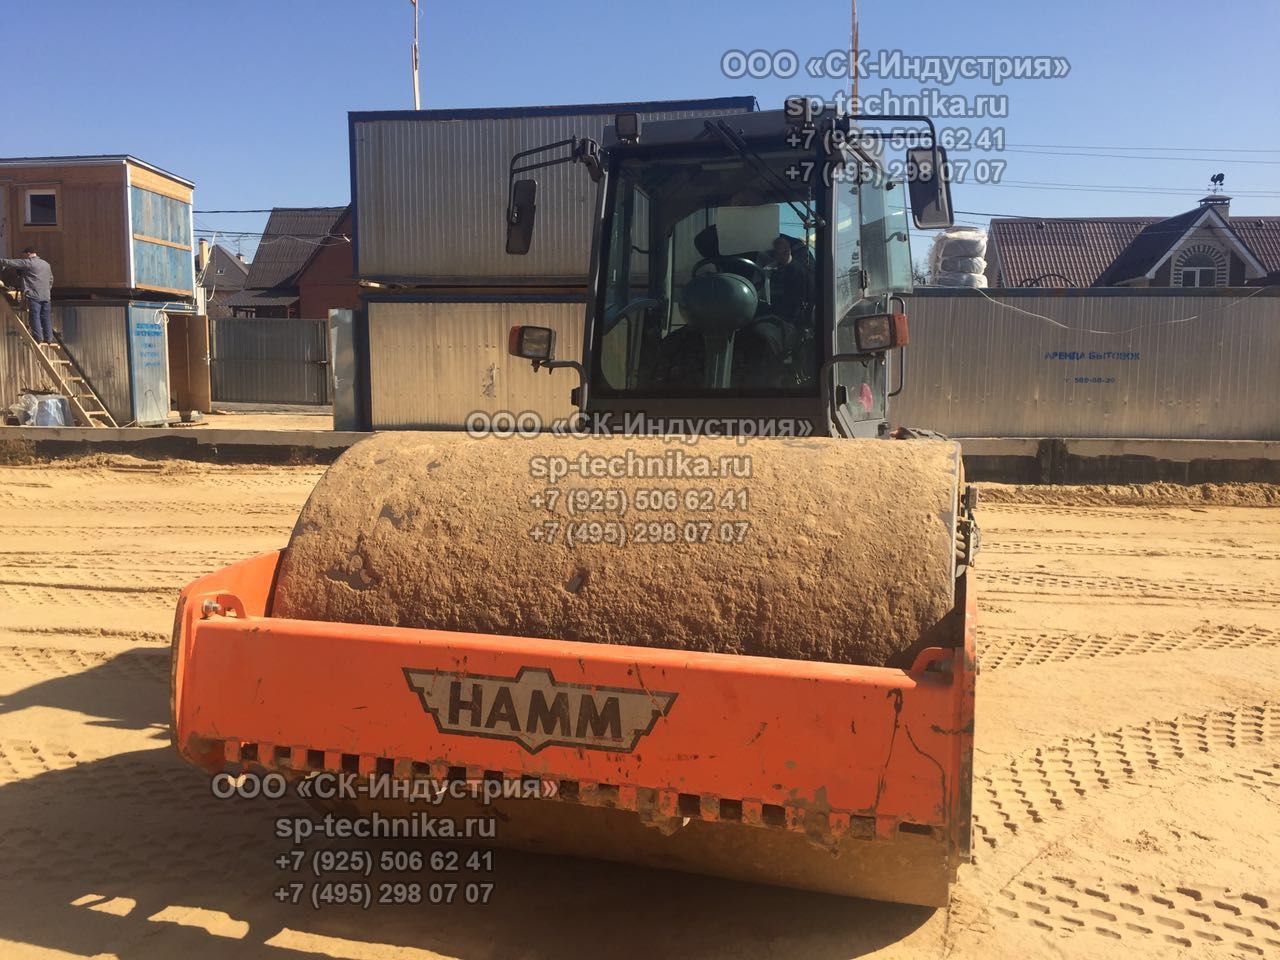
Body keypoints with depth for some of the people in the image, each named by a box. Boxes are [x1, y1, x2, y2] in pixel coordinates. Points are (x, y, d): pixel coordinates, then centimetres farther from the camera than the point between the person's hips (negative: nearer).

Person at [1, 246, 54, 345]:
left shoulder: (28, 263, -3)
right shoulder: (46, 264, 18)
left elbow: (10, 263, -3)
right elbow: (51, 279, 25)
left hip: (34, 295, -6)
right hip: (46, 296, 6)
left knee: (34, 316, -5)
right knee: (45, 317, 6)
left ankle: (38, 337, -10)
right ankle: (48, 338, 5)